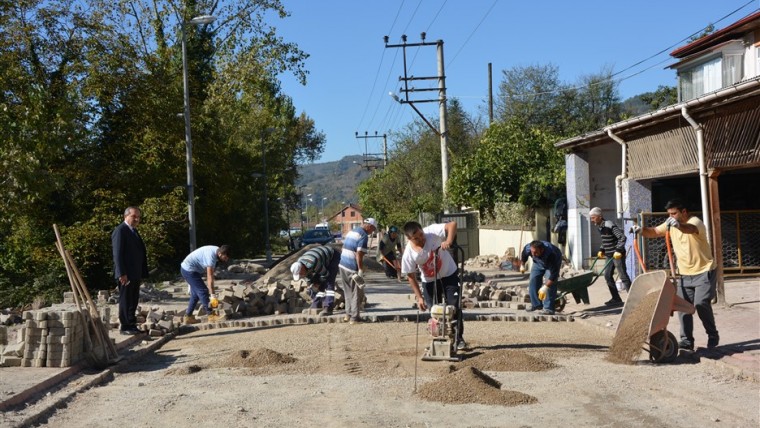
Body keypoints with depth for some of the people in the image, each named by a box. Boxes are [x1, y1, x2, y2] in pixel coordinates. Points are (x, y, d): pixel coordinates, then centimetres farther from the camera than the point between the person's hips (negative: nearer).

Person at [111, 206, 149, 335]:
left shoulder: (134, 231, 19)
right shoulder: (120, 230, -10)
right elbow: (117, 253, -16)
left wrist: (142, 273, 16)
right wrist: (122, 273, -22)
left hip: (136, 274, 9)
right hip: (126, 274, -9)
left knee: (133, 301, 11)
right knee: (126, 300, -3)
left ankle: (131, 325, 17)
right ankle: (125, 327, 3)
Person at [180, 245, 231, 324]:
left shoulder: (216, 250, 0)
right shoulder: (211, 256, -29)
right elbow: (210, 277, -29)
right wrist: (212, 295, -28)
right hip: (189, 270, -10)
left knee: (195, 294, 14)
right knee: (203, 291, -9)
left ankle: (188, 317, 18)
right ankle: (211, 316, -4)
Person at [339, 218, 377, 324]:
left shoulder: (351, 231, 15)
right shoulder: (363, 236, -12)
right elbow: (359, 254, -19)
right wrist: (361, 270, -16)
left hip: (343, 265, 8)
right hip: (352, 268, -8)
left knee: (348, 291, 18)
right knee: (355, 293, 3)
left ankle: (348, 314, 24)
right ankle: (354, 318, 6)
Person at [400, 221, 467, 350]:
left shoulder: (432, 232, -27)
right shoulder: (408, 254, -23)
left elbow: (452, 224, -33)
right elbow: (411, 277, -13)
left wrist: (449, 241, -48)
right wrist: (419, 297, -14)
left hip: (449, 274, -1)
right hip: (430, 281, 1)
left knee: (455, 307, -4)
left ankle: (458, 338, 9)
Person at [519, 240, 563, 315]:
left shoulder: (550, 254, -45)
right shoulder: (528, 248, -33)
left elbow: (554, 274, -42)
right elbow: (523, 255, -5)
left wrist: (545, 287, -46)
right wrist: (522, 265, 10)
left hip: (553, 262, -5)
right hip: (539, 262, 5)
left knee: (550, 284, -20)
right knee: (533, 280, -4)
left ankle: (548, 308, -18)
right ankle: (536, 304, 8)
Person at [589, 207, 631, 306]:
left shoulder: (610, 225, -19)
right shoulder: (600, 227, 9)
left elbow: (622, 237, -24)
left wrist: (618, 250, -29)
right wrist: (601, 250, 10)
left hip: (618, 254, -10)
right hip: (610, 255, 10)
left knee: (623, 276, -7)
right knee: (607, 275, 9)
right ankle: (616, 298, 16)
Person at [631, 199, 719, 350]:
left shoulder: (695, 221, -18)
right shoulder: (670, 225, 4)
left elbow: (690, 229, -42)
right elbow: (654, 232, -2)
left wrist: (678, 225, -65)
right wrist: (641, 230, -24)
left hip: (704, 272, -7)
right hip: (685, 274, 7)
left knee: (701, 303, -15)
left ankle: (713, 335, 5)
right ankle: (687, 340, 7)